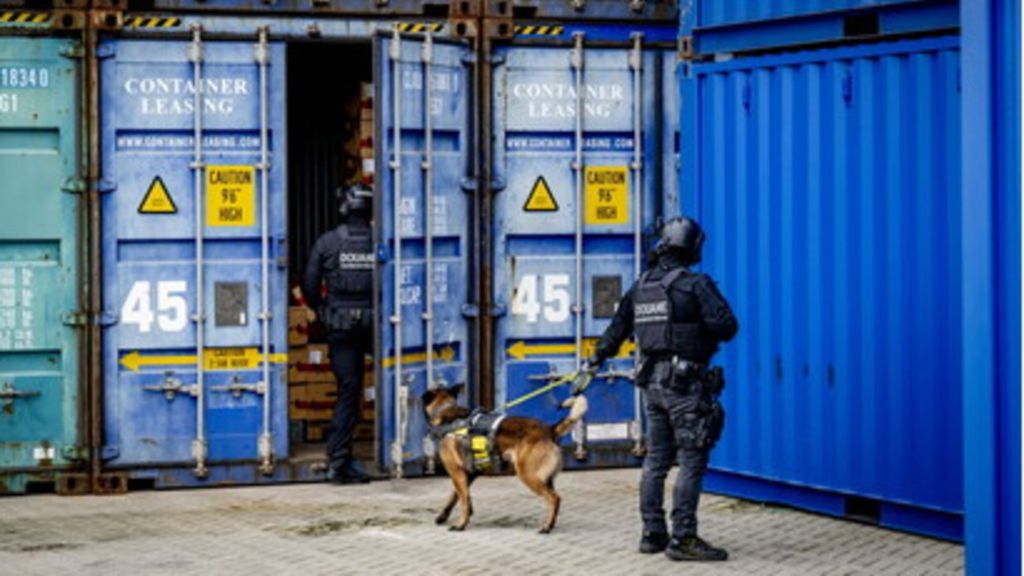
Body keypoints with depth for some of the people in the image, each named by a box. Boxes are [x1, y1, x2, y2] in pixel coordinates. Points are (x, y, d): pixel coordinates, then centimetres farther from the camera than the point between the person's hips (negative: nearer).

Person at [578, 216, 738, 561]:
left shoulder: (640, 288, 10)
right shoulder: (695, 285, -12)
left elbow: (617, 329, 24)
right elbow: (726, 326, -20)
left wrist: (595, 361, 39)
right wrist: (714, 331, 5)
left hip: (653, 382, 7)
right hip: (685, 384, -7)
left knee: (656, 461, 13)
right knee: (692, 462, -5)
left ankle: (653, 534, 18)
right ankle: (683, 539, -8)